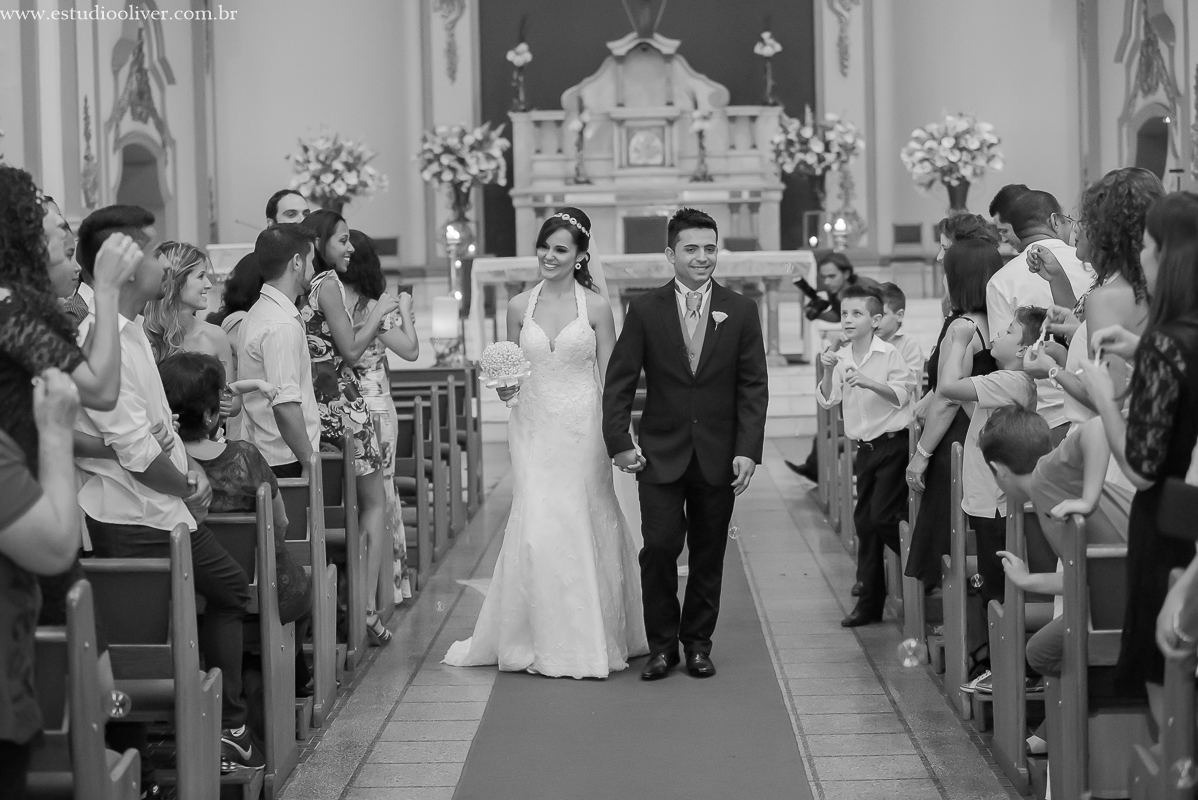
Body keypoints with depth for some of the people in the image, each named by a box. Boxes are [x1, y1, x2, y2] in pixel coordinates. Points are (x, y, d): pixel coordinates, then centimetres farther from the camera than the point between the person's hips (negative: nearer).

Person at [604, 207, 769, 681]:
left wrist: (748, 450, -6)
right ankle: (662, 645, 7)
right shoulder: (645, 310, 0)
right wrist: (619, 442, -6)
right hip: (661, 454, -1)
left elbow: (753, 387, 2)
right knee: (659, 549, -7)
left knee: (708, 555, 8)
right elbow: (619, 382, 2)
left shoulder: (741, 312, 3)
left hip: (719, 456, 1)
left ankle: (698, 643, 21)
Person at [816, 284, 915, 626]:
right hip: (865, 446, 6)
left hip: (892, 443, -6)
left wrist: (868, 382, -27)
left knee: (882, 517, -14)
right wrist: (828, 372, -14)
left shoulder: (889, 354, -10)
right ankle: (870, 600, 15)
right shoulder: (841, 358, 6)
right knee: (864, 521, 8)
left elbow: (902, 394, -16)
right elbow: (827, 400, 2)